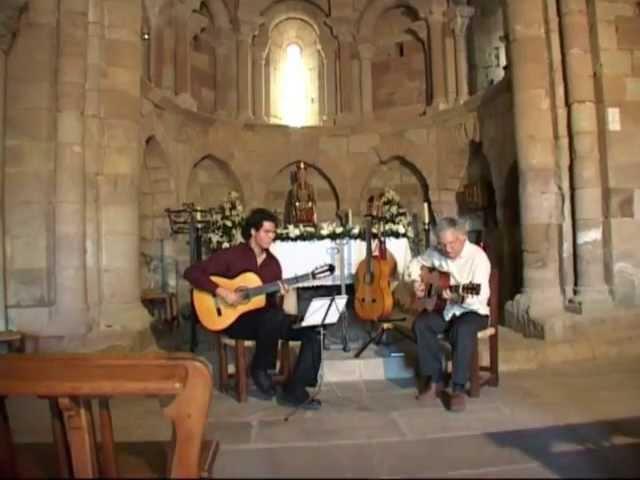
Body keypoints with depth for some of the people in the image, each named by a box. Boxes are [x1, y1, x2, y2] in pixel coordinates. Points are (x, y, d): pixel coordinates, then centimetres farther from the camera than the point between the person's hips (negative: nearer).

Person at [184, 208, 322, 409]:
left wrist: (279, 294, -12)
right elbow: (192, 272, -15)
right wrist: (222, 292, -23)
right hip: (235, 319, -6)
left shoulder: (273, 263, 9)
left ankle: (294, 392, -6)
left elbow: (273, 303, 12)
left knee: (311, 332, -12)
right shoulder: (230, 255, -8)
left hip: (266, 320, 6)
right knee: (276, 317, -37)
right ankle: (260, 369, -11)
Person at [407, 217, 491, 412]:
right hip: (444, 309, 5)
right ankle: (435, 380, -8)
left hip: (473, 311, -5)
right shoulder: (436, 253, -2)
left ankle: (458, 389, -22)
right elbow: (416, 262, 16)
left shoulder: (477, 256, -19)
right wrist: (416, 282, -3)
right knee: (421, 324, -23)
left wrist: (460, 297, -44)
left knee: (462, 330, -37)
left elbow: (481, 297, -25)